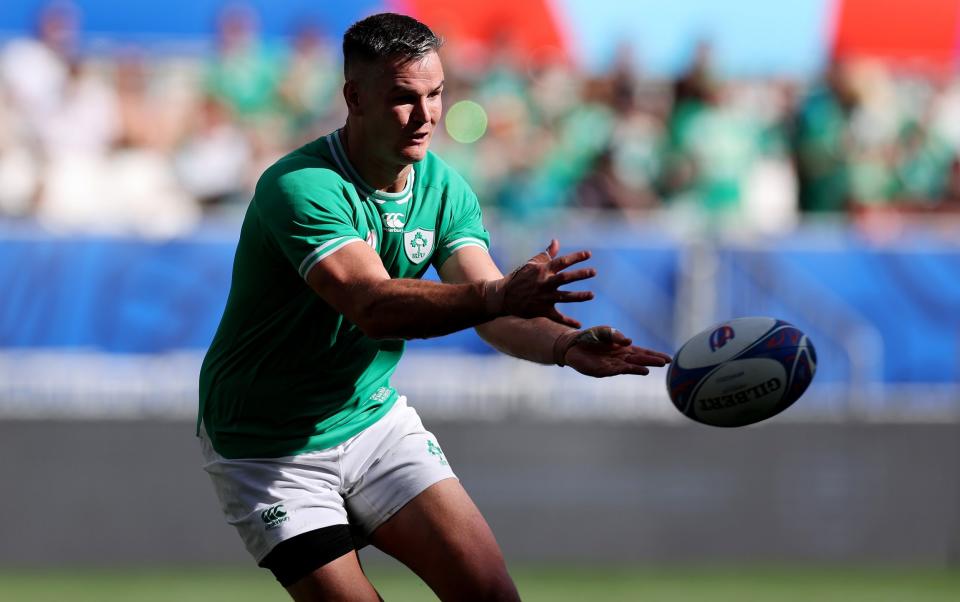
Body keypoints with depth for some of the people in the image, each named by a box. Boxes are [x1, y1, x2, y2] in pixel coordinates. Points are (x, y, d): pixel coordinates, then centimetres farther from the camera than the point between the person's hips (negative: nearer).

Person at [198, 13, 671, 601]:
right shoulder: (300, 188, -25)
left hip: (375, 416, 5)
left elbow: (489, 309, -14)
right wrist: (501, 294, -53)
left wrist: (564, 345, -37)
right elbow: (373, 306, -39)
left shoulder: (444, 189, -4)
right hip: (270, 448, -5)